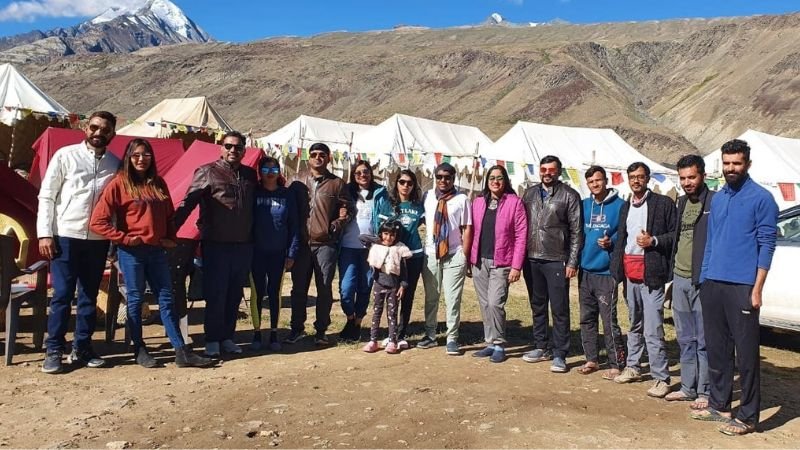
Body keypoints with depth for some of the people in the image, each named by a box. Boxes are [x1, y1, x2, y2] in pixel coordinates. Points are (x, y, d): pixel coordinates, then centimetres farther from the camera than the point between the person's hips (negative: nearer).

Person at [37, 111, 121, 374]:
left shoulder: (115, 164, 8)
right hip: (66, 236, -3)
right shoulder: (65, 155, 0)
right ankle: (54, 351, 10)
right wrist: (45, 234, -8)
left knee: (89, 297, 9)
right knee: (62, 295, -2)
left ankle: (82, 349, 20)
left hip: (98, 239, 3)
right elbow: (46, 196, -1)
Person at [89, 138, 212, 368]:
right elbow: (97, 221, -10)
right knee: (135, 300, 6)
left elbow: (169, 215, 18)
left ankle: (181, 351, 7)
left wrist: (171, 238, 6)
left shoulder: (158, 183, 10)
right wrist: (123, 238, -11)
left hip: (157, 250, 5)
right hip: (131, 252, -5)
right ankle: (139, 350, 19)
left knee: (166, 299, 5)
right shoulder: (119, 184, -6)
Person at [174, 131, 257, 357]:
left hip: (243, 245, 4)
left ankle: (227, 337, 23)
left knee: (234, 295, 11)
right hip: (216, 244, -4)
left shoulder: (250, 175, 11)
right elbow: (187, 203, -8)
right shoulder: (207, 172, -2)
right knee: (215, 294, 1)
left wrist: (253, 239, 8)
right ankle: (212, 340, 14)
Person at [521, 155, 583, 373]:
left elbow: (576, 231, -3)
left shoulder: (569, 195, -2)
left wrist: (572, 262, -9)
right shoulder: (530, 193, 11)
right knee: (537, 306, 14)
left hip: (557, 261, -4)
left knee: (559, 309, -1)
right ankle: (541, 347, 26)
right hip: (532, 259, 5)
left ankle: (559, 355, 7)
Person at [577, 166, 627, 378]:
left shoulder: (619, 205, -6)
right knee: (587, 319, 13)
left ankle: (617, 364, 7)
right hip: (585, 270, 6)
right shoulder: (584, 205, 10)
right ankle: (591, 359, 25)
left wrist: (611, 242, -21)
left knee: (609, 321, -5)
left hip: (606, 271, -6)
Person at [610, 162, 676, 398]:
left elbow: (675, 234, -3)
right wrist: (617, 266, 11)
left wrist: (653, 241, -18)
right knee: (634, 325, 18)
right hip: (629, 272, 7)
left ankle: (661, 378, -2)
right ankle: (632, 367, 28)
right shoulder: (625, 207, 17)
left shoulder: (664, 203, -2)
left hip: (651, 272, -6)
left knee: (653, 330, -9)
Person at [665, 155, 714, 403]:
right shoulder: (682, 202, 14)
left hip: (702, 281, -7)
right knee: (685, 339, 14)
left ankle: (705, 392, 12)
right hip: (680, 279, 7)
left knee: (704, 341, 1)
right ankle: (688, 387, 24)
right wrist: (673, 273, 15)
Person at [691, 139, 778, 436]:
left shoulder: (761, 198, -5)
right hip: (711, 285, 7)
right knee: (716, 348, 13)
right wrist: (704, 278, 13)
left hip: (741, 286, -6)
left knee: (746, 352, 0)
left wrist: (757, 289, -13)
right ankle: (719, 405, 25)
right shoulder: (717, 198, 14)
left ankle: (747, 416, 10)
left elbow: (767, 244, -8)